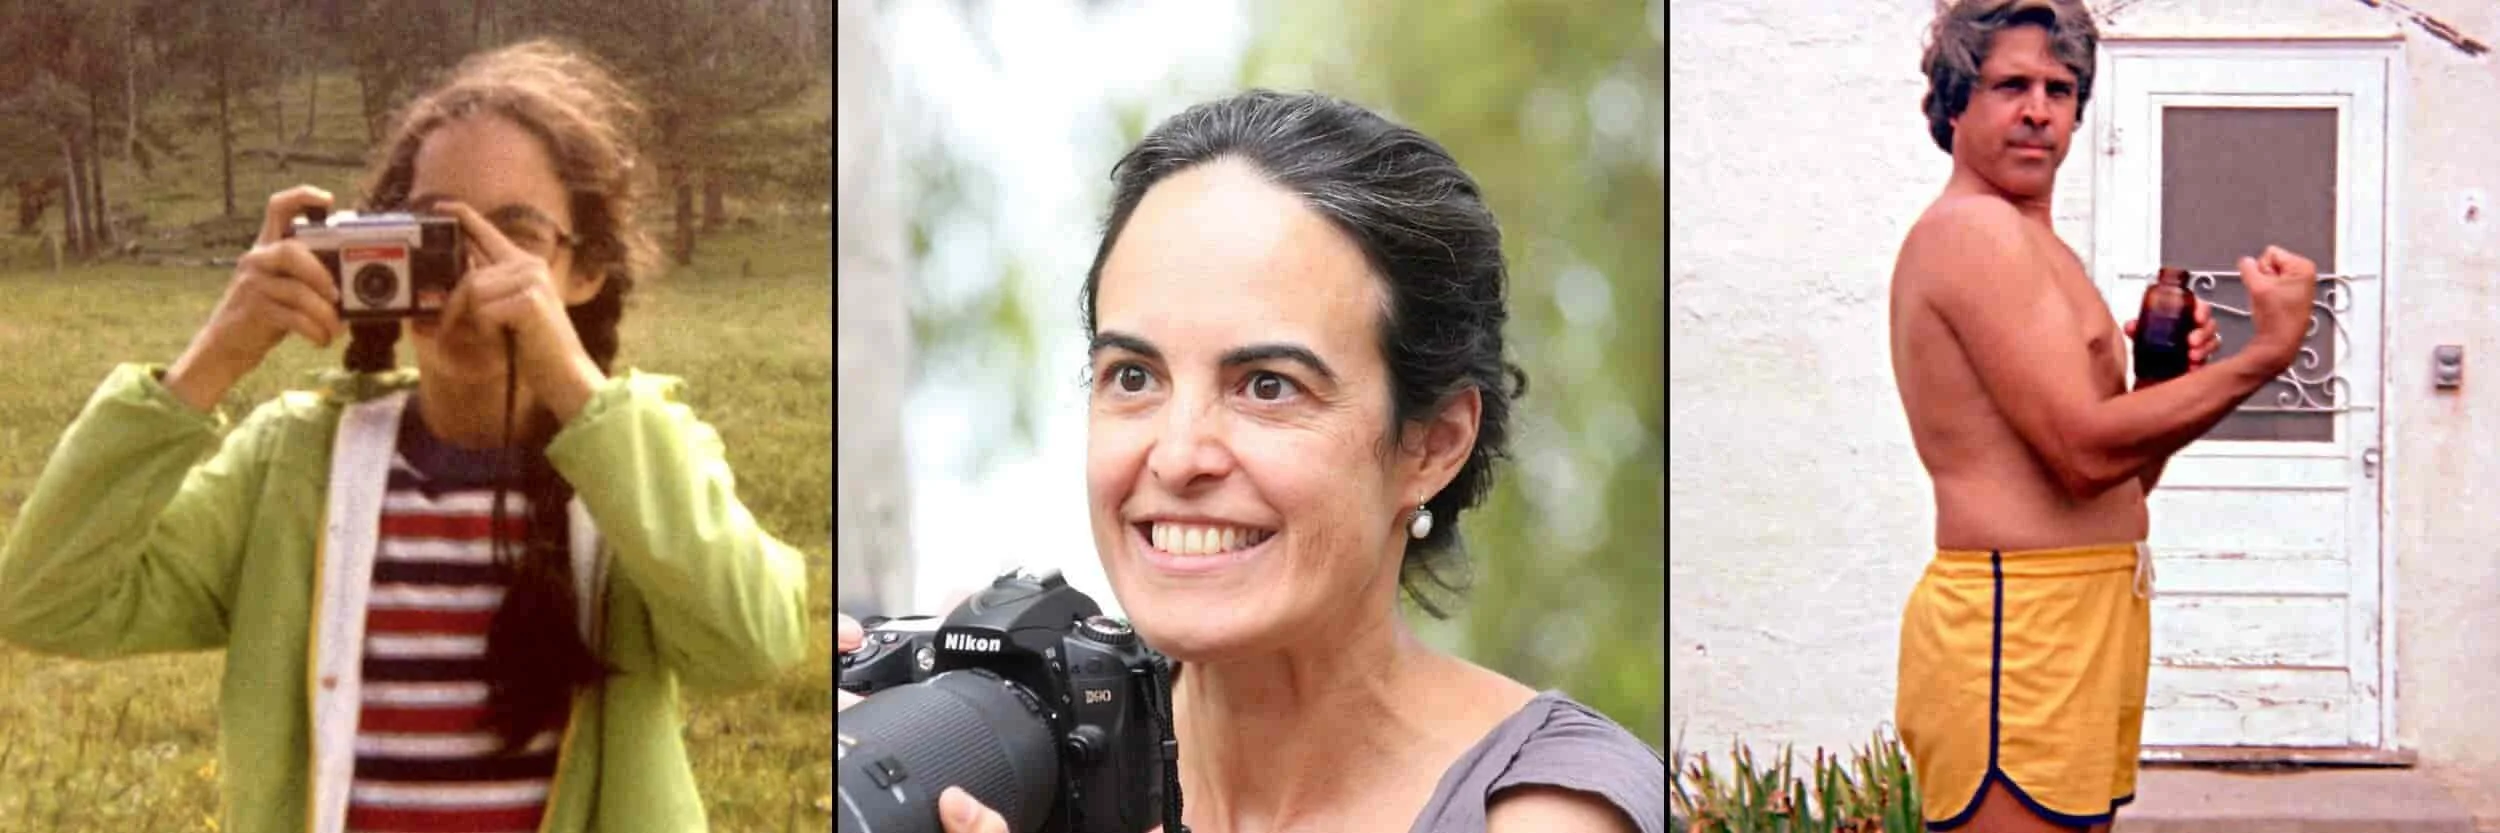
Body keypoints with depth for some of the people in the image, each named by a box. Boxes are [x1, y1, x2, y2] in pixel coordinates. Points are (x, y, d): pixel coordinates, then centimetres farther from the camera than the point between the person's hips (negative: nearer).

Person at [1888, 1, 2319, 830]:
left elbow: (2121, 475, 22)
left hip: (2084, 611, 10)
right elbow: (2086, 451, -18)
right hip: (2015, 622, -10)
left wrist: (2164, 381, 3)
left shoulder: (2030, 242, 21)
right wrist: (2269, 352, -12)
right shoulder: (1974, 228, -10)